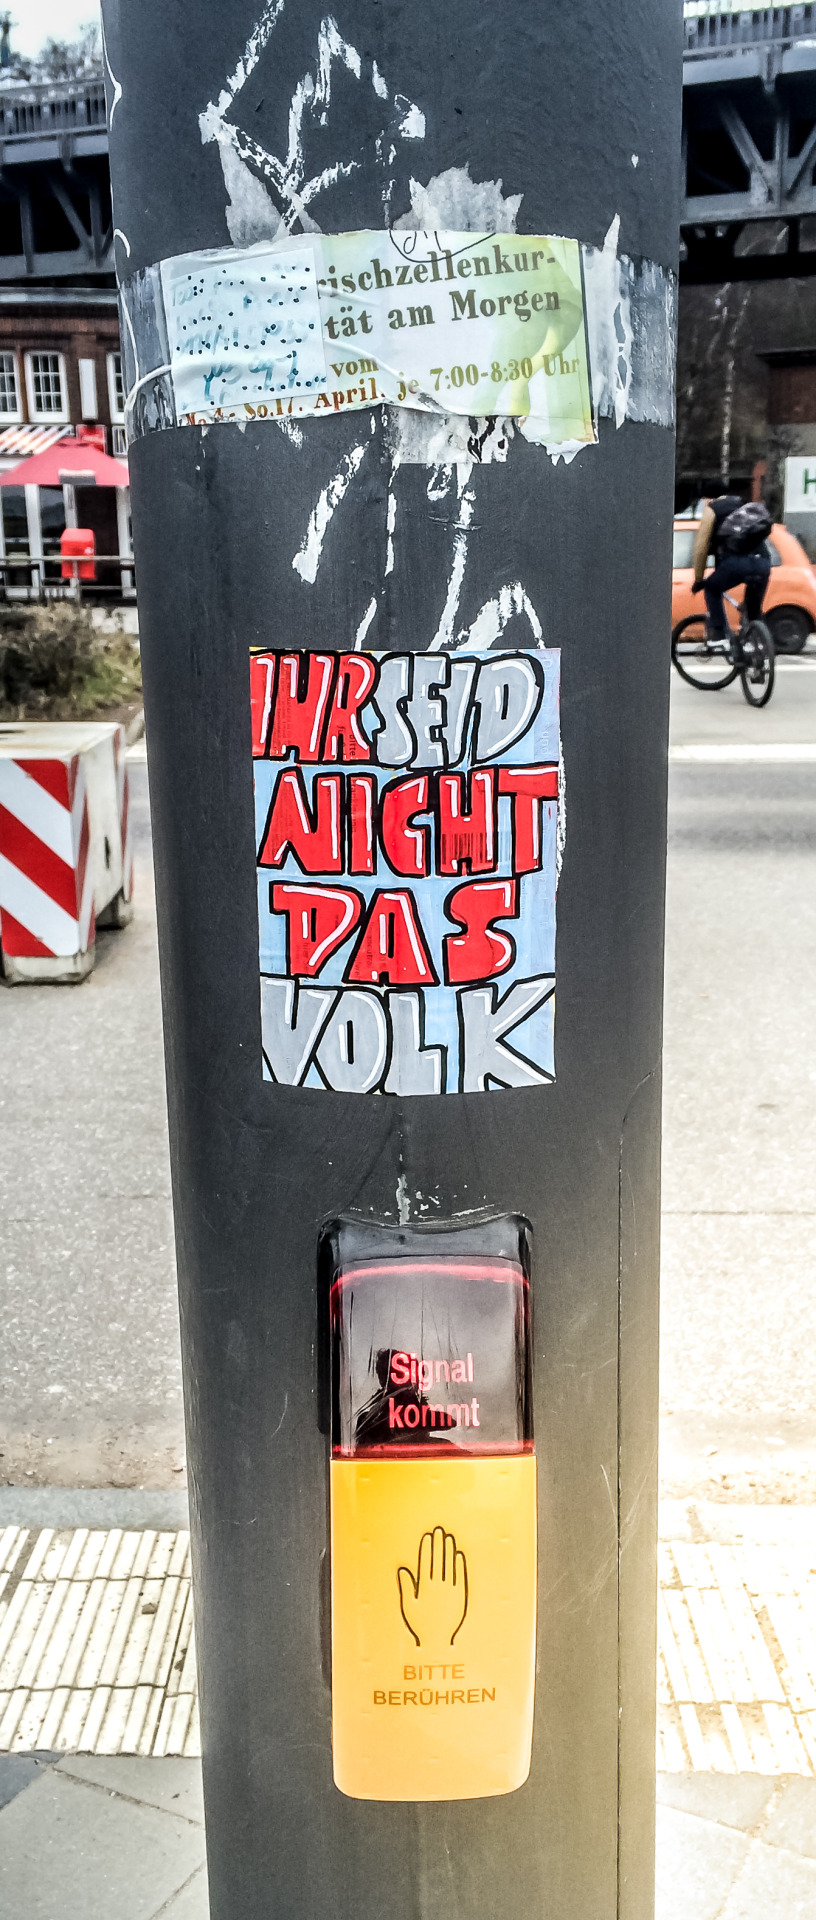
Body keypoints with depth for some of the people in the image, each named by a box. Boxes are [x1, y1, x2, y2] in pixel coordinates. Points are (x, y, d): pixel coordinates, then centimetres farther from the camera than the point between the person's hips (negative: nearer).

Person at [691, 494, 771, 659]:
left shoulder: (711, 510, 16)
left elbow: (701, 549, 13)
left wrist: (698, 580, 22)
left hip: (737, 562, -5)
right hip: (763, 563, 5)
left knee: (712, 589, 21)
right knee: (754, 611, 23)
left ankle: (720, 635, 10)